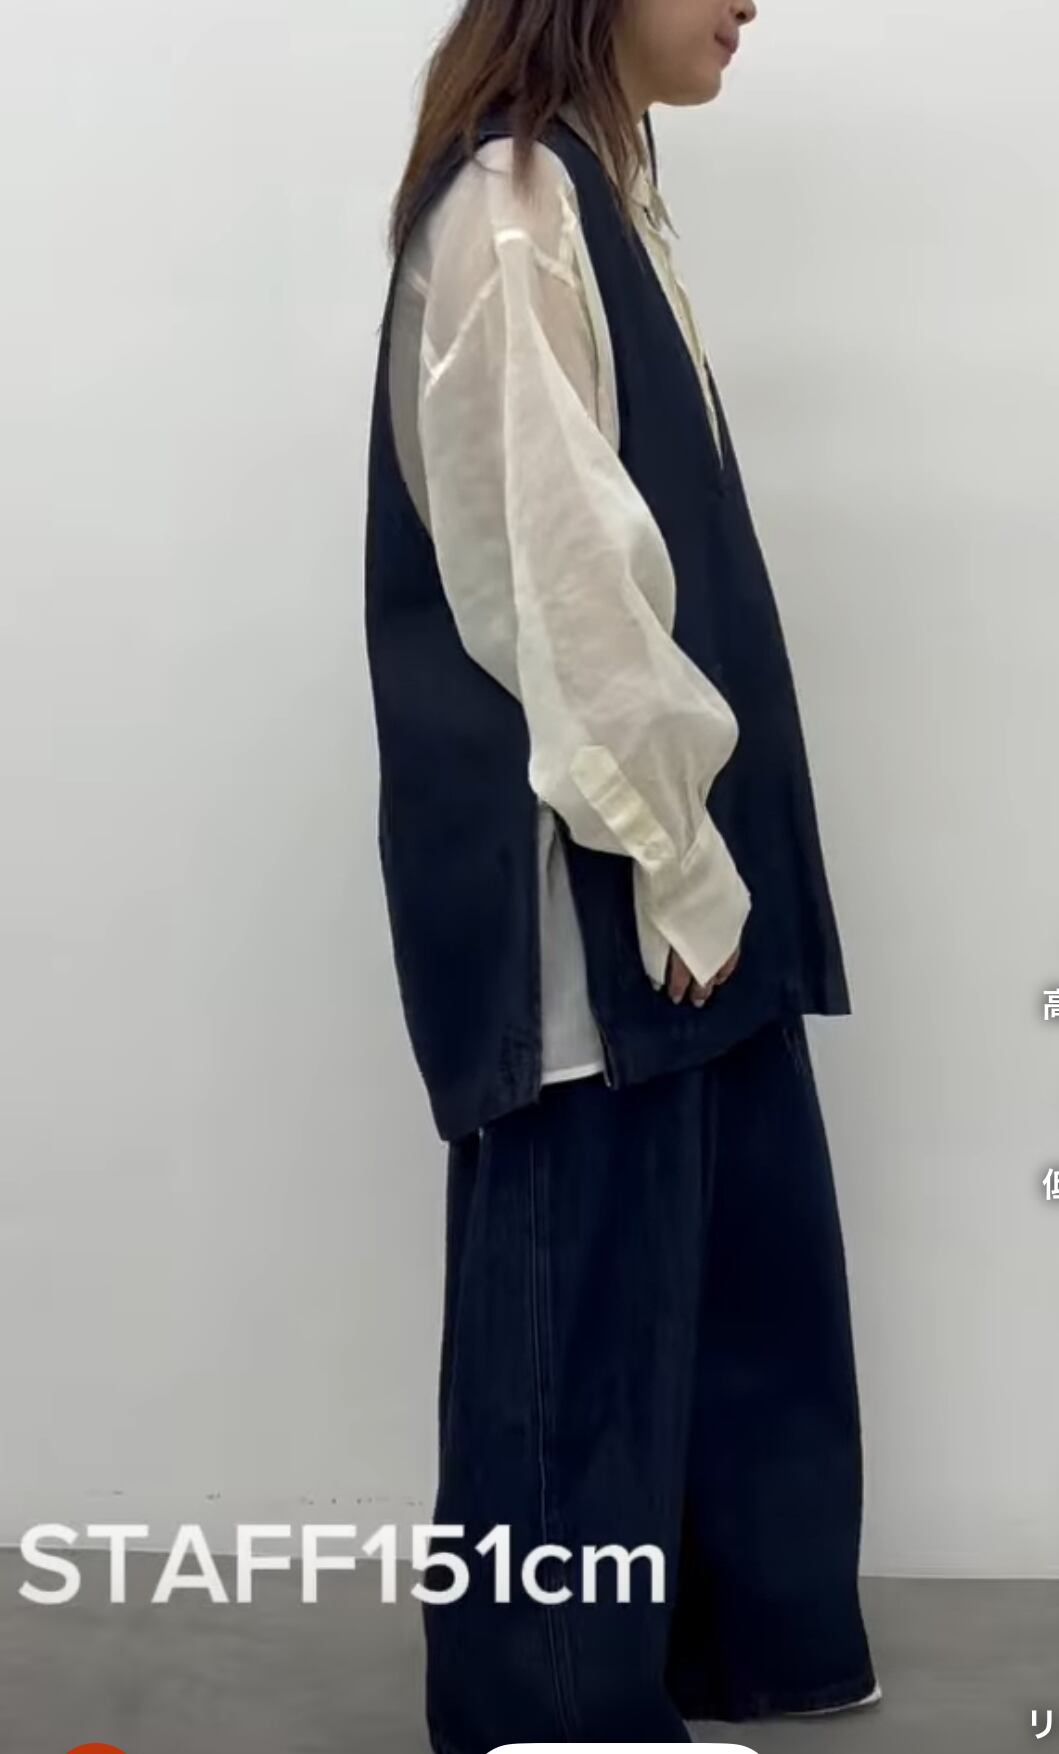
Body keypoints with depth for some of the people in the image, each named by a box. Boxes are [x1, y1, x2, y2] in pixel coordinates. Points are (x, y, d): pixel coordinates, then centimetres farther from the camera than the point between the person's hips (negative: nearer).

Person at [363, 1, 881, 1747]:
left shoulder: (601, 194, 15)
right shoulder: (507, 210, -14)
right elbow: (551, 574, -19)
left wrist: (709, 848, 13)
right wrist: (672, 854, -15)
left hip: (674, 862, 10)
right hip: (581, 881, -10)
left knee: (738, 1256, 18)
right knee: (584, 1294, 3)